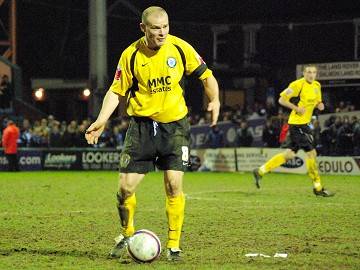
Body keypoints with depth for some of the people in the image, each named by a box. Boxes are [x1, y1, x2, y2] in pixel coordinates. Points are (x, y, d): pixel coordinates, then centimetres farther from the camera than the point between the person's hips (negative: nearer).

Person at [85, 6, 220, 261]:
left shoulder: (180, 48, -6)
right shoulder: (131, 55, -7)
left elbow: (206, 74, 6)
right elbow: (116, 91, 1)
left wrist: (215, 100, -11)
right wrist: (101, 120, -12)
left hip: (175, 125, 0)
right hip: (142, 125, 0)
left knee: (174, 186, -8)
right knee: (126, 187, -4)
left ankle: (174, 245, 5)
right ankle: (127, 234, 24)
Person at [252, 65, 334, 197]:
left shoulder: (317, 86, 11)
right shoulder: (298, 85, -13)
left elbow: (317, 101, 26)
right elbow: (282, 99, -11)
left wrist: (319, 105, 2)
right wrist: (296, 108, -21)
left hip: (305, 123, 9)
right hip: (297, 123, -9)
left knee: (289, 154, 11)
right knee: (311, 153, -8)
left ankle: (260, 171, 19)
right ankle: (318, 188, -1)